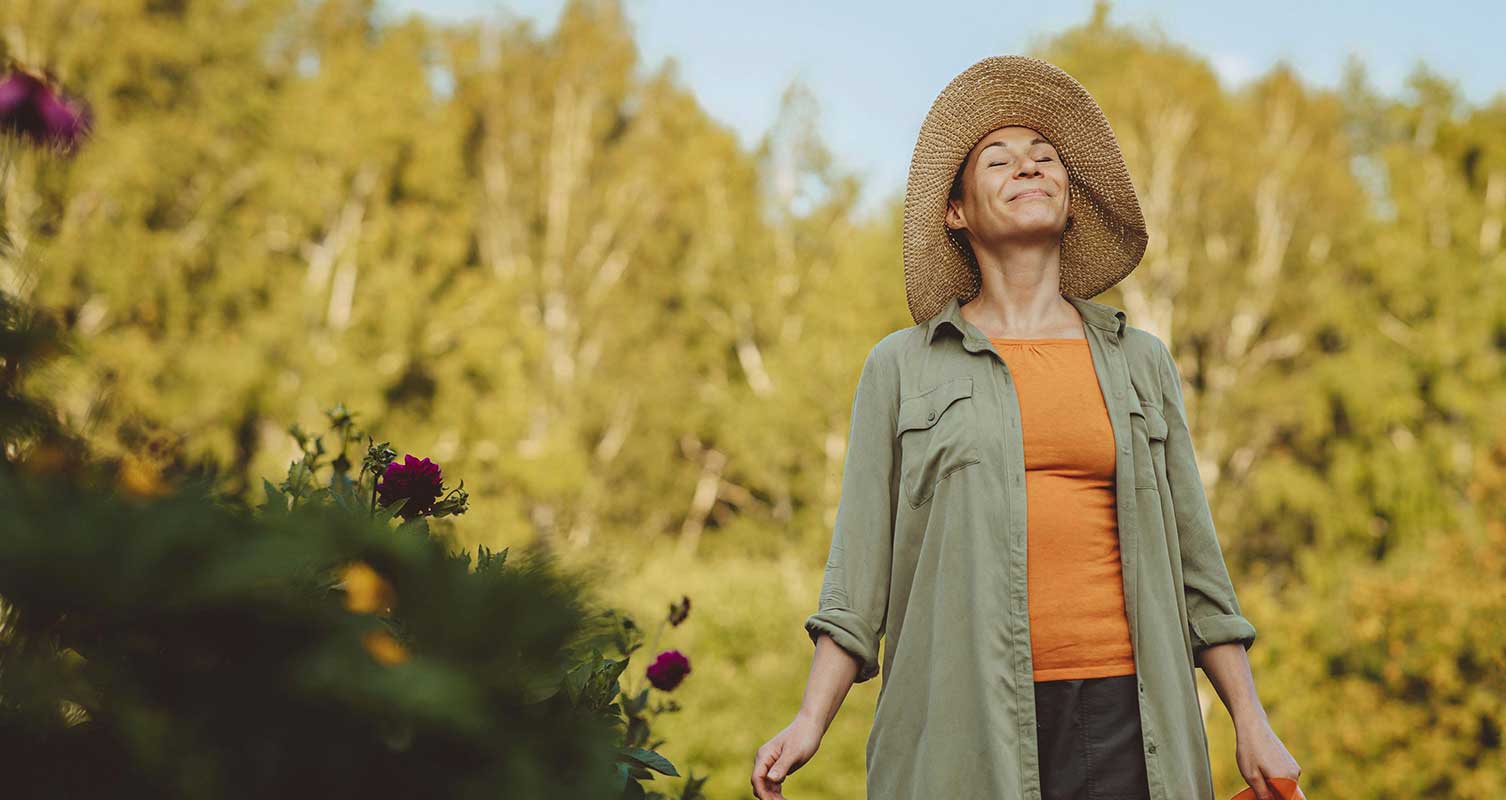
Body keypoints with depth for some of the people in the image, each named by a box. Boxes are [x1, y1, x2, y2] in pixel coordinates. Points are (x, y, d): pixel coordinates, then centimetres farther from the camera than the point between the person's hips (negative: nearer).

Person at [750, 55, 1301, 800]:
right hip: (962, 717, -1)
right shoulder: (901, 368, 8)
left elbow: (1192, 562, 15)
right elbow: (860, 568, 4)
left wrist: (1252, 724, 10)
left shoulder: (1141, 363, 14)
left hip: (1116, 712, 2)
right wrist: (811, 721, -7)